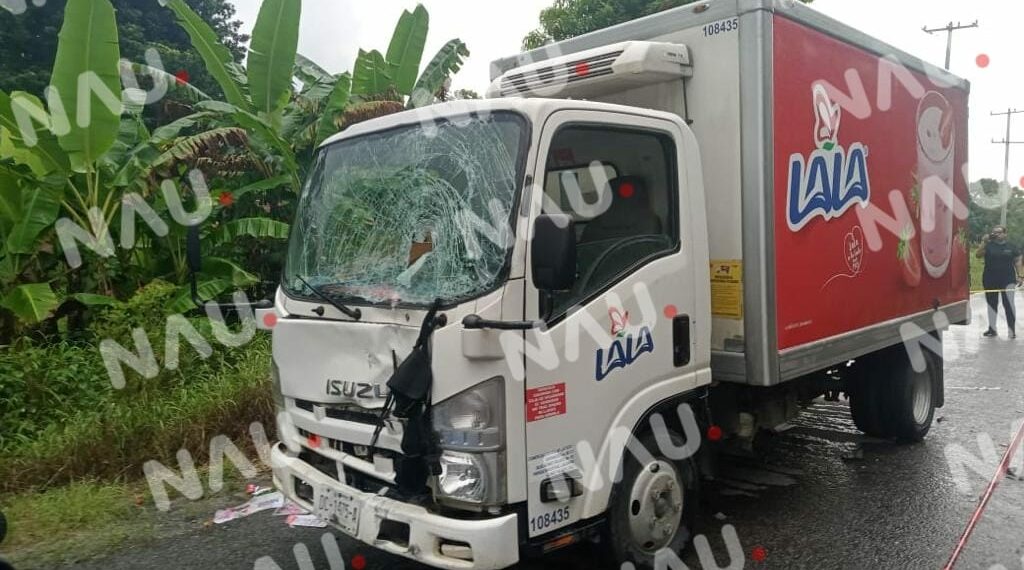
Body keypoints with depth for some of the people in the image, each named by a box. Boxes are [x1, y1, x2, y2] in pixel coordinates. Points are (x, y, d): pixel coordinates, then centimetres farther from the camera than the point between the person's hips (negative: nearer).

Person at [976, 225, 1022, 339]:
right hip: (990, 280, 1)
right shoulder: (988, 245, 2)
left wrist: (1020, 275, 0)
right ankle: (992, 329, 21)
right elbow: (978, 255, -11)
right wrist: (984, 242, -18)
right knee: (992, 303, 10)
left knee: (1008, 303, -9)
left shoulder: (1011, 247, 3)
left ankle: (1012, 330, -3)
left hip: (1007, 279, -1)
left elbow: (1017, 261, 7)